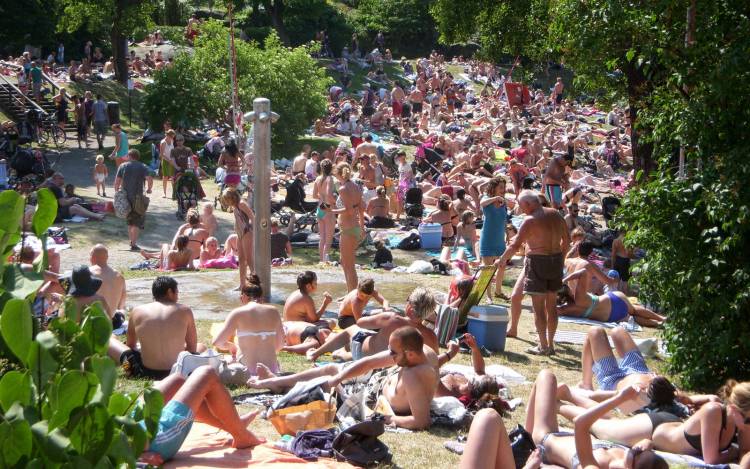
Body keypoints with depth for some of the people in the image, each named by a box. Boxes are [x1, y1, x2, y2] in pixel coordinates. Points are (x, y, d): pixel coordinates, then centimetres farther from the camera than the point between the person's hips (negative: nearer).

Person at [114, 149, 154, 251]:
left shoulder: (123, 166, 5)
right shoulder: (143, 167, -1)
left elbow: (117, 181, 0)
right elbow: (150, 179, -15)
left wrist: (116, 192, 12)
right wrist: (149, 189, 2)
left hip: (125, 197, 3)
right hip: (137, 198, -3)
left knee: (130, 221, 20)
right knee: (138, 222, 2)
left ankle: (132, 241, 26)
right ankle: (134, 244, -6)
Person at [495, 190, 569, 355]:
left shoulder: (530, 221, -15)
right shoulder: (555, 214, 6)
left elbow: (515, 245, -16)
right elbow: (566, 239, 13)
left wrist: (501, 260, -3)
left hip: (538, 263, -7)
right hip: (556, 261, 7)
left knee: (538, 307, 0)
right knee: (551, 305, 14)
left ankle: (543, 346, 1)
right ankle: (550, 344, 21)